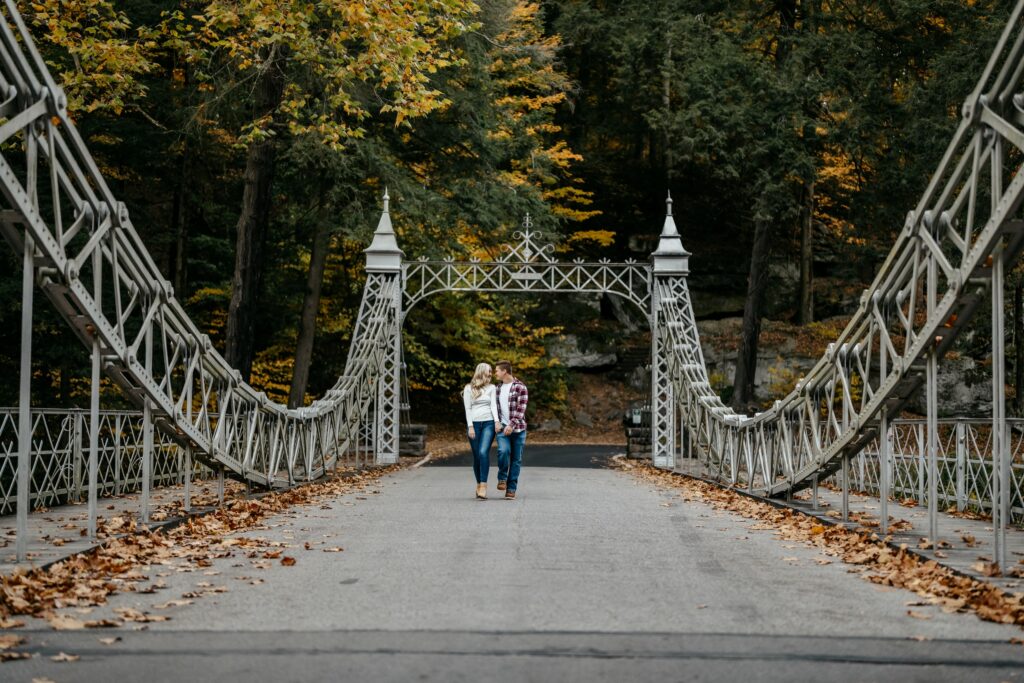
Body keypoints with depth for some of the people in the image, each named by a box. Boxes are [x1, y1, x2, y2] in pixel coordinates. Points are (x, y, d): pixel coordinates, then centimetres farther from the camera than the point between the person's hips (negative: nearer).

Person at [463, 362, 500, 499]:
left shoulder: (491, 388, 12)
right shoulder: (468, 388, 7)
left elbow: (493, 405, 2)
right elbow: (468, 409, 3)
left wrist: (496, 421, -12)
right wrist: (470, 426, -6)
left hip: (488, 423, 0)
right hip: (474, 423, 0)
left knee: (483, 452, -18)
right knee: (476, 456, 1)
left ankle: (483, 485, -21)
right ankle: (479, 484, 17)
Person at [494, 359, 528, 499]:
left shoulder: (520, 387, -6)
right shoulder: (498, 388, 13)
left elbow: (521, 409, -13)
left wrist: (511, 425, -22)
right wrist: (497, 423, 10)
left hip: (517, 429, -3)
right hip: (502, 428, 3)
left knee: (516, 459, 0)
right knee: (503, 450, -22)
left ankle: (511, 489, 8)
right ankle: (502, 478, -2)